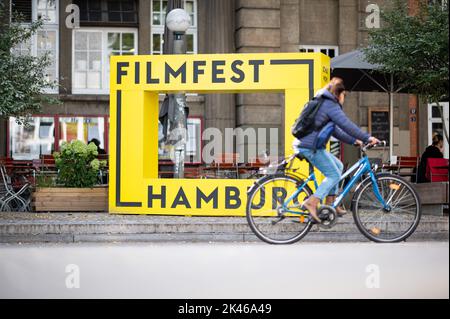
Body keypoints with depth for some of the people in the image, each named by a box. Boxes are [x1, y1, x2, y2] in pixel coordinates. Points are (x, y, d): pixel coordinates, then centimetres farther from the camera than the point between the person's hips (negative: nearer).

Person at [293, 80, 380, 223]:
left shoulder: (323, 103, 24)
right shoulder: (331, 105, -8)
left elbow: (335, 130, 28)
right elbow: (346, 125, -18)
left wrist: (353, 140, 24)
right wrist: (367, 138, -17)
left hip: (303, 144, 10)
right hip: (311, 147, -10)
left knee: (338, 166, 18)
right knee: (334, 175, -5)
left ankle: (330, 204, 16)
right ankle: (312, 203, -17)